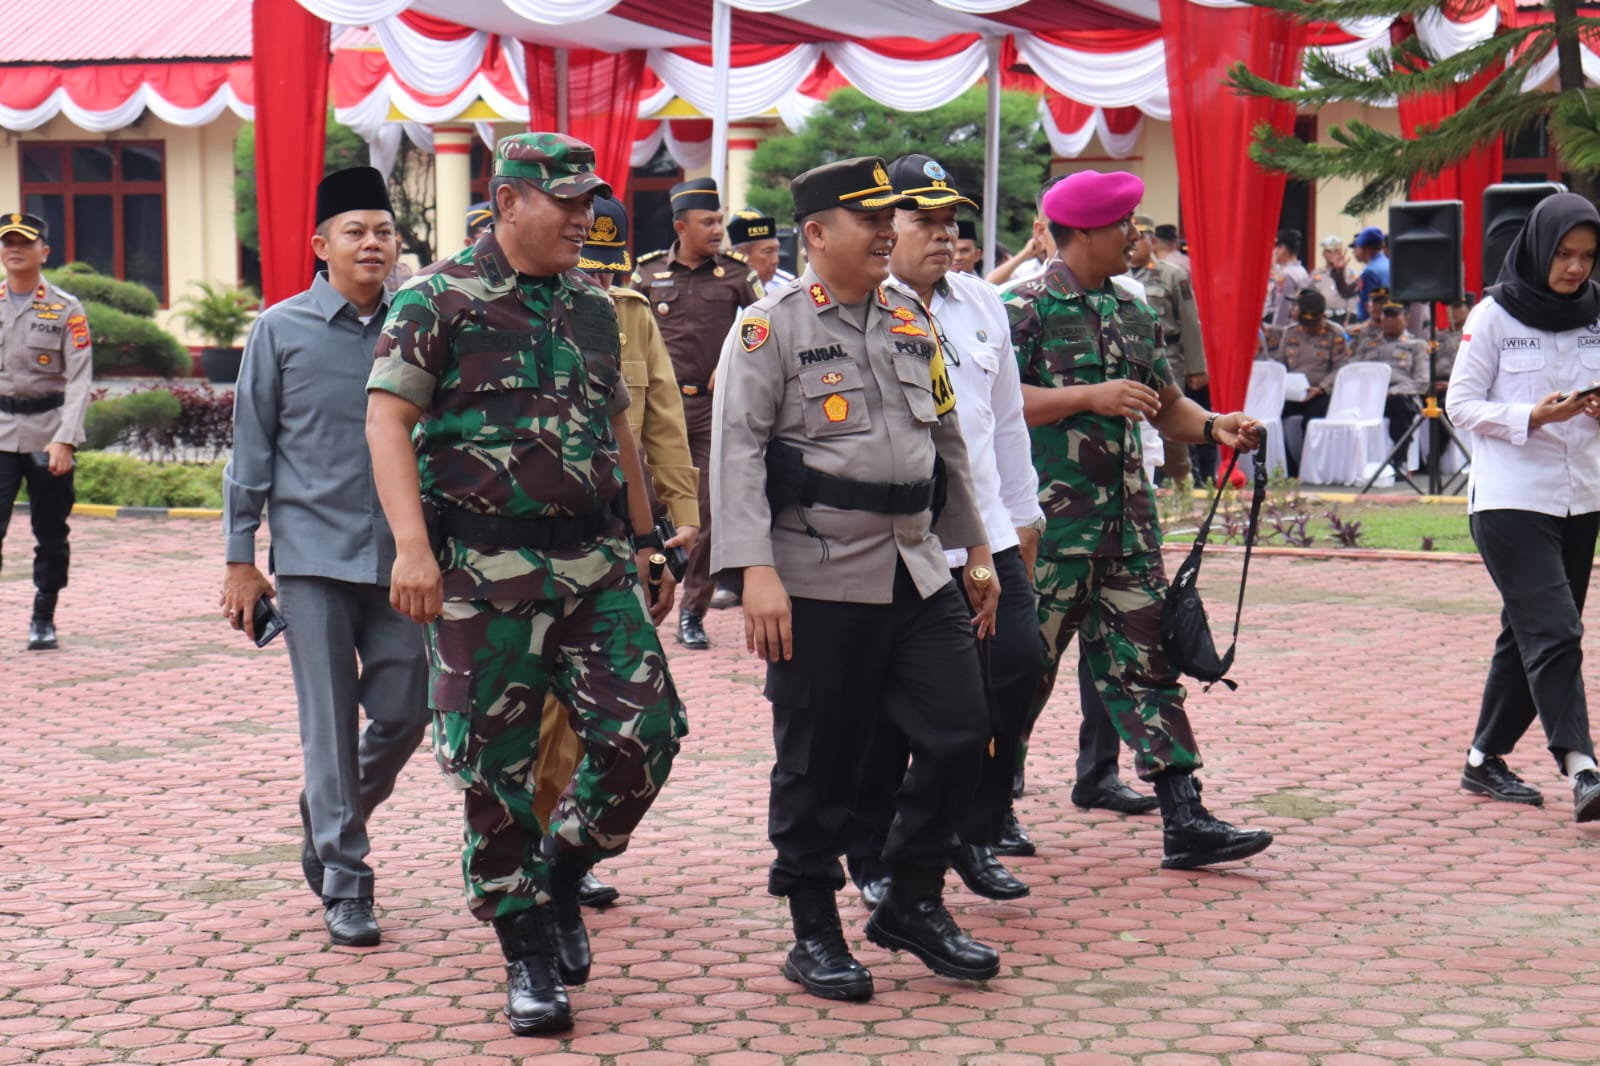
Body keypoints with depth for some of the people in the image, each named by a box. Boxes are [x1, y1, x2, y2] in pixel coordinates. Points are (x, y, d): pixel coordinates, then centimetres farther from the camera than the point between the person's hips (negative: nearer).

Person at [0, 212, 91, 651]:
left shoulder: (66, 309, -1)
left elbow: (79, 379, -6)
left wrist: (65, 439, -16)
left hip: (49, 434, -1)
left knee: (51, 534, 8)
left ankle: (43, 620, 22)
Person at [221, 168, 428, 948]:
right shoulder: (281, 330, -1)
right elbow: (252, 447, 3)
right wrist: (240, 559, 1)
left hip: (400, 554, 3)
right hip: (313, 553, -3)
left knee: (404, 712, 4)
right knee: (329, 722, -2)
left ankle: (332, 823, 30)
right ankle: (343, 884, 6)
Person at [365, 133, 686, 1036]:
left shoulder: (594, 308, 14)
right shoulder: (438, 301, -4)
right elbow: (388, 420, -9)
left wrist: (644, 539, 23)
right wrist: (412, 543, -20)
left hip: (597, 570, 5)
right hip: (486, 578, -5)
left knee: (645, 733, -5)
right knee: (495, 770, 0)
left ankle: (560, 875, 20)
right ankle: (529, 952, 14)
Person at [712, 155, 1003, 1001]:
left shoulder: (912, 325, 13)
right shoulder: (771, 329, -6)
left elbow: (947, 444, 20)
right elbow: (737, 450, -12)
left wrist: (976, 550, 19)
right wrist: (756, 571, -21)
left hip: (918, 573, 6)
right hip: (821, 582, -6)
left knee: (959, 735, 2)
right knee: (816, 763, 2)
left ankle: (913, 902, 20)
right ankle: (815, 935, 15)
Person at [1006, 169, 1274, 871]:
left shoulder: (1131, 314, 15)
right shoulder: (1027, 308, -7)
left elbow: (1165, 404, 20)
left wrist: (1213, 426, -1)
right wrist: (1090, 397, -22)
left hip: (1128, 520, 6)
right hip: (1049, 521, -6)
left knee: (1145, 661, 3)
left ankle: (1184, 820, 0)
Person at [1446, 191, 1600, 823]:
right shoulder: (1495, 317, -4)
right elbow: (1461, 404, -4)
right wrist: (1531, 417, -18)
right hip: (1510, 498, -5)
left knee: (1527, 634, 12)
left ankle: (1485, 760, 22)